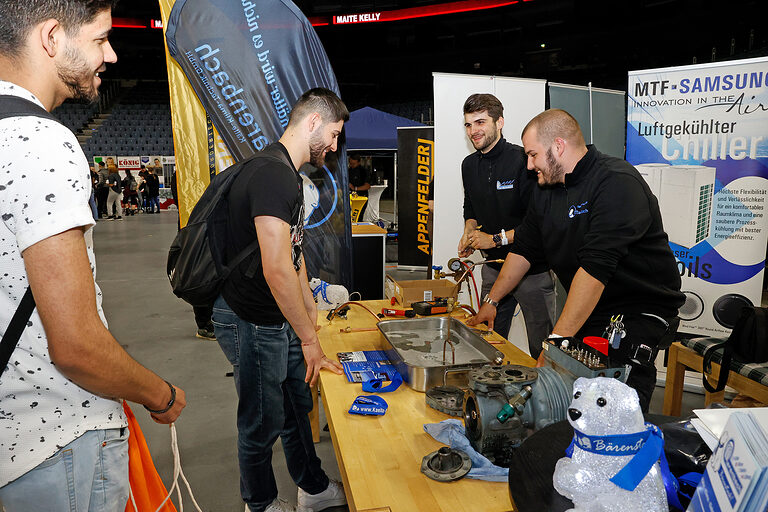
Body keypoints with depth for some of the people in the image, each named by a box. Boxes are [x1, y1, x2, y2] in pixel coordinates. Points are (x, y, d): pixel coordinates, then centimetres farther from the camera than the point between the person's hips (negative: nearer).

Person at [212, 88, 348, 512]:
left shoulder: (287, 174, 11)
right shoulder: (272, 174, -24)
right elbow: (277, 270, -30)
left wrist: (310, 311, 21)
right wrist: (310, 340, -22)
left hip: (279, 318, 10)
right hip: (251, 323, -10)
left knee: (297, 407, 22)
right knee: (263, 424, 10)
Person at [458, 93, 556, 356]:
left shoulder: (523, 160, -16)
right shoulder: (469, 165, 7)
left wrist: (496, 238, -18)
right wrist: (469, 232, 3)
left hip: (533, 270, -6)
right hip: (494, 269, 6)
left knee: (541, 351, 4)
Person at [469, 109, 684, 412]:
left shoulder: (617, 183, -20)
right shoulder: (546, 189, 6)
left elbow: (595, 267, -29)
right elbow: (524, 250, 17)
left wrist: (558, 340, -32)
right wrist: (491, 301, 16)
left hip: (640, 311, -6)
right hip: (587, 311, 6)